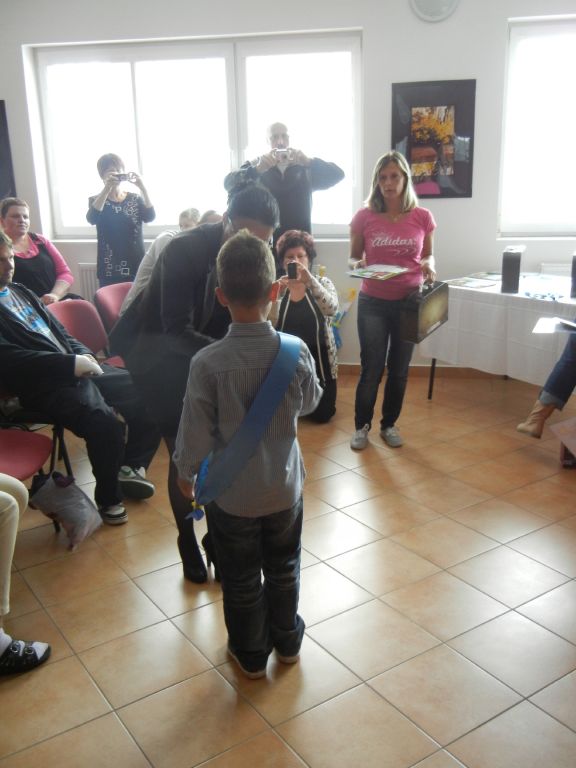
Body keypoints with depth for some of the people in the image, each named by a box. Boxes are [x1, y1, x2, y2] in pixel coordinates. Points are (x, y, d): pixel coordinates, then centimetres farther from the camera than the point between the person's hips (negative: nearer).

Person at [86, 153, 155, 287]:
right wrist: (107, 188, -29)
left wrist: (143, 188, -23)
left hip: (136, 266, 1)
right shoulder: (96, 200, 2)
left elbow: (150, 217, -11)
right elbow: (92, 219, -20)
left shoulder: (135, 199, 7)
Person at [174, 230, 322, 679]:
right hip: (284, 485, 3)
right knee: (284, 568, 25)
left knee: (241, 578, 18)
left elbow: (196, 431, -15)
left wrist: (186, 473, 3)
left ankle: (251, 654, 37)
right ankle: (287, 640, 44)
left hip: (232, 492, -2)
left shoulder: (208, 362, -24)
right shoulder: (296, 351, -16)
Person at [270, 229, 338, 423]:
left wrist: (309, 280, -41)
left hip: (318, 360, 0)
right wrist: (275, 296, -31)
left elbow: (331, 309, -26)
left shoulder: (323, 283, -3)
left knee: (321, 414, 0)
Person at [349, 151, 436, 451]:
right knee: (371, 369, 3)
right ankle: (362, 425, 22)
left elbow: (428, 255, 10)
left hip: (409, 302, 2)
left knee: (399, 369, 12)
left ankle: (389, 424, 30)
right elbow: (353, 258, 4)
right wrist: (358, 265, -19)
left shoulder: (422, 217, -2)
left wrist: (429, 266, -13)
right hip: (373, 302, -1)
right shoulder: (364, 217, -5)